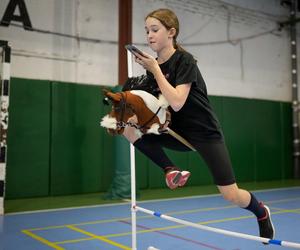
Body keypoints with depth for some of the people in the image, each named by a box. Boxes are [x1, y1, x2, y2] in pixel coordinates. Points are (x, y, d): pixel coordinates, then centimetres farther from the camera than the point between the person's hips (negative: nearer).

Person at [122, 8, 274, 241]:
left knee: (232, 195, -5)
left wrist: (155, 69, -27)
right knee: (129, 127, -17)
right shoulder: (153, 65, 1)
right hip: (178, 131, 6)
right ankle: (172, 170, -5)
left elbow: (177, 103, -31)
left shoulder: (185, 60, -18)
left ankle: (262, 211, 32)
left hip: (205, 133, -6)